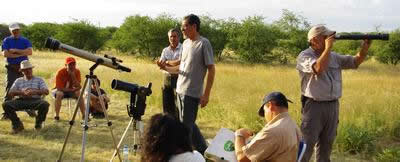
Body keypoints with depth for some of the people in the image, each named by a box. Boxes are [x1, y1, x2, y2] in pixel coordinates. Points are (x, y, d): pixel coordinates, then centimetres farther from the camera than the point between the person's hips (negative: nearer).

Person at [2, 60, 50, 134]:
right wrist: (22, 92, -11)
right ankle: (17, 124, -7)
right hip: (21, 100, 2)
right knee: (6, 104, -24)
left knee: (45, 104, -35)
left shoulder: (39, 80, 18)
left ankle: (38, 124, -10)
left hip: (35, 100, -2)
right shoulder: (18, 81, 21)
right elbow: (10, 93, 8)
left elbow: (46, 91, 3)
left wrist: (35, 92, -16)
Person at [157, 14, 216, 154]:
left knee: (185, 126, -4)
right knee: (189, 124, 16)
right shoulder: (185, 43, 12)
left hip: (192, 93, -8)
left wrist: (206, 94, -14)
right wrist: (166, 68, 0)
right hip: (180, 90, 8)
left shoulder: (204, 43, -11)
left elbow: (211, 69, -11)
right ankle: (204, 151, 29)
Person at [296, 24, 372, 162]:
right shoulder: (304, 56, -9)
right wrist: (328, 48, -20)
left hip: (333, 106, 6)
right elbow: (319, 68, -26)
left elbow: (355, 62, 11)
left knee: (327, 144, 15)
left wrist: (365, 48, -6)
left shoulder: (334, 57, 11)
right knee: (307, 144, -3)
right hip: (314, 105, -6)